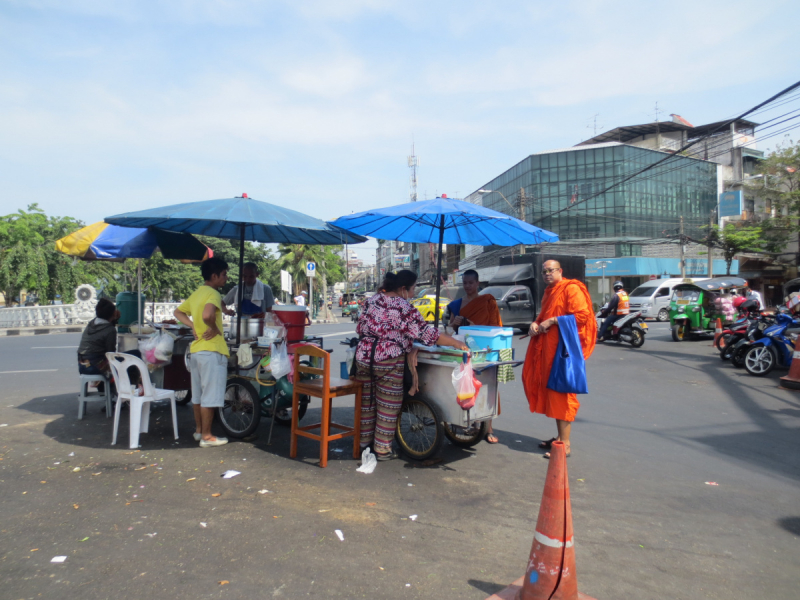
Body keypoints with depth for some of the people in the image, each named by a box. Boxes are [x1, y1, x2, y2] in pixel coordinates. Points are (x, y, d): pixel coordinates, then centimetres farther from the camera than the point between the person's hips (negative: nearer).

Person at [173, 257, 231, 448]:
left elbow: (178, 312, 22)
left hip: (196, 349, 9)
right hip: (212, 350, -9)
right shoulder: (213, 294, -15)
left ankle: (199, 430, 28)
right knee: (210, 396, -2)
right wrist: (215, 329, -17)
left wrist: (194, 326, 11)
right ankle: (206, 436, 5)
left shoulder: (196, 293, 13)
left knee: (198, 393, 17)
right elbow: (207, 315, -35)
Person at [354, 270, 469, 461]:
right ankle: (382, 449, 15)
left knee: (366, 401, 17)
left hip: (363, 356, 6)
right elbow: (428, 334, -13)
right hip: (388, 360, -6)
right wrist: (456, 343, -6)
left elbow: (360, 328, 13)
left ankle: (364, 440, 29)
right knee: (388, 405, 7)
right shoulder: (405, 308, -11)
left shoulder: (372, 300, 8)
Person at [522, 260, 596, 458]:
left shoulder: (571, 289, -8)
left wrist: (552, 321, -18)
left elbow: (582, 315, -18)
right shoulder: (549, 293, 20)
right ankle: (560, 437, 22)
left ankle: (565, 444, -3)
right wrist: (536, 323, 6)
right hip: (547, 348, 9)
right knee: (551, 391, 11)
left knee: (561, 392, -8)